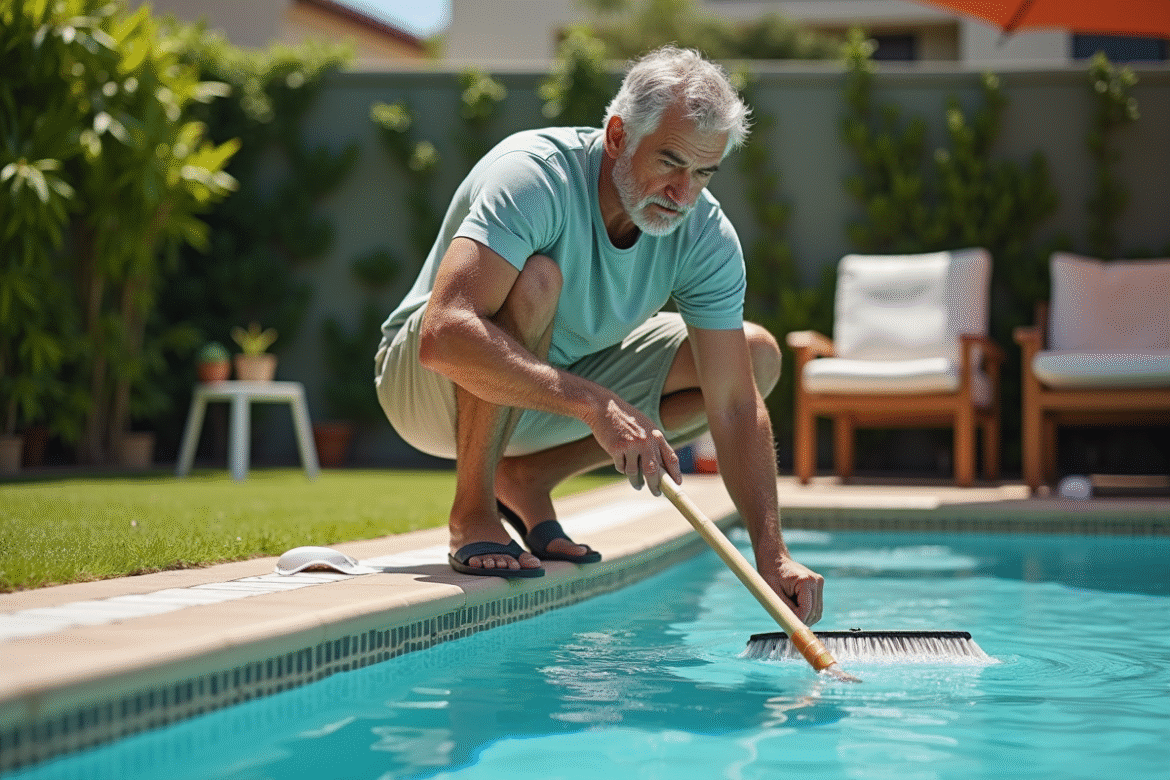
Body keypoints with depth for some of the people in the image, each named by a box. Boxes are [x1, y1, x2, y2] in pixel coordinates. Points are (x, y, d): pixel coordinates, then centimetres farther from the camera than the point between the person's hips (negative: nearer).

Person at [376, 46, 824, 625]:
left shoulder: (707, 237, -14)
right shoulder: (534, 176, -32)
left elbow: (735, 406, -15)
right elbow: (445, 335, -45)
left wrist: (772, 554, -27)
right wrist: (597, 404, -53)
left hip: (562, 386, 6)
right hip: (425, 381, -6)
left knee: (757, 356, -2)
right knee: (535, 279, -37)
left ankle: (527, 478, 2)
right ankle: (472, 512, -18)